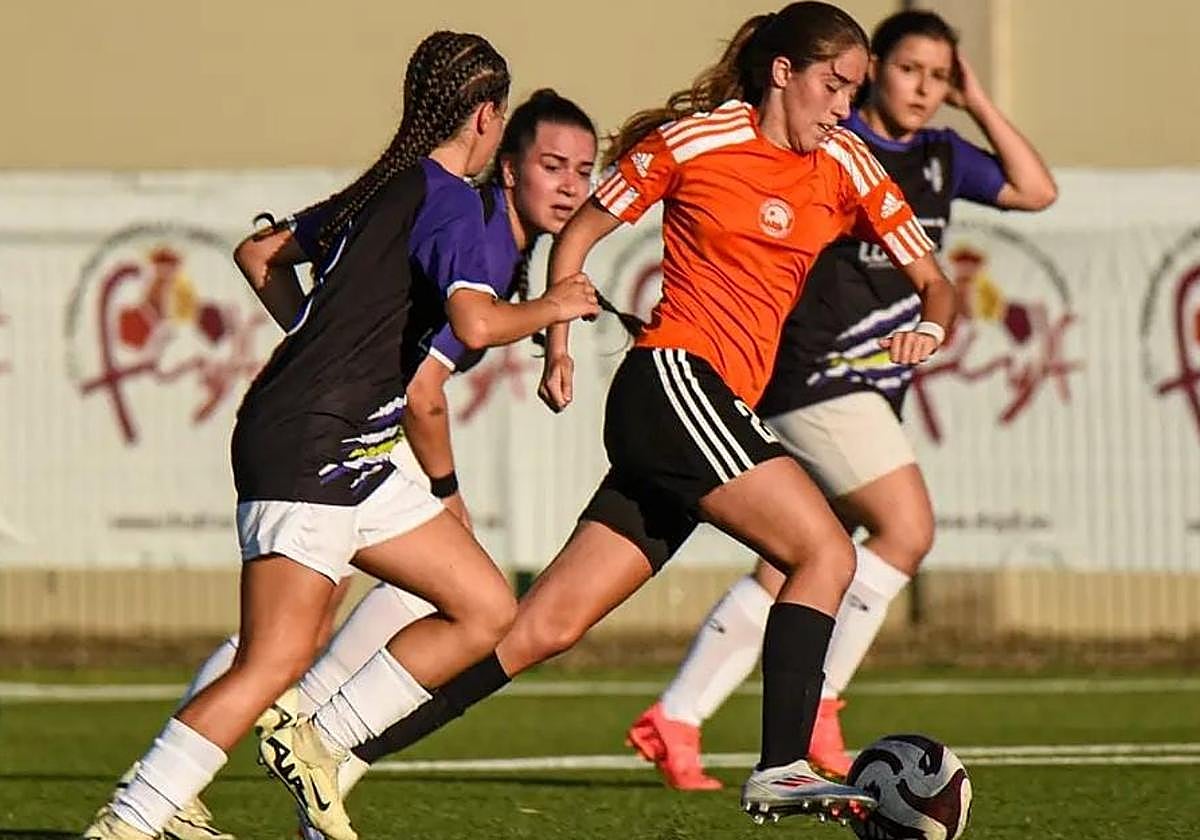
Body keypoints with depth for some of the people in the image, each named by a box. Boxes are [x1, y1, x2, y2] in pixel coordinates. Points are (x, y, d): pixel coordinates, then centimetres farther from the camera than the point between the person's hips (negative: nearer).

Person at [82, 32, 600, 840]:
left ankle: (314, 749, 7)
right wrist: (550, 308, -6)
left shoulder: (376, 192, 17)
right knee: (275, 663, -16)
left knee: (487, 609, 9)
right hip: (307, 447, -10)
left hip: (351, 456, 10)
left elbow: (264, 253, 31)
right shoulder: (449, 199, -9)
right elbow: (476, 322, -24)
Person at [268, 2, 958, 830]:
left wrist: (930, 327, -6)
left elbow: (932, 279, 16)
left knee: (547, 625, 2)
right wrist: (558, 343, 1)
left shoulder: (843, 165, 13)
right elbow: (578, 235, 9)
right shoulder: (694, 140, -2)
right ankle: (781, 770, -19)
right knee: (826, 552, -18)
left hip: (717, 411, 6)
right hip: (672, 378, -6)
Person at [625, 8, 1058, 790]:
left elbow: (1036, 190, 14)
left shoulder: (940, 158, 14)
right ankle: (813, 708, -9)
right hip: (816, 376, -8)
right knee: (907, 527, -18)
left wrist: (979, 103, 9)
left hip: (874, 388, 8)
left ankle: (674, 721, 10)